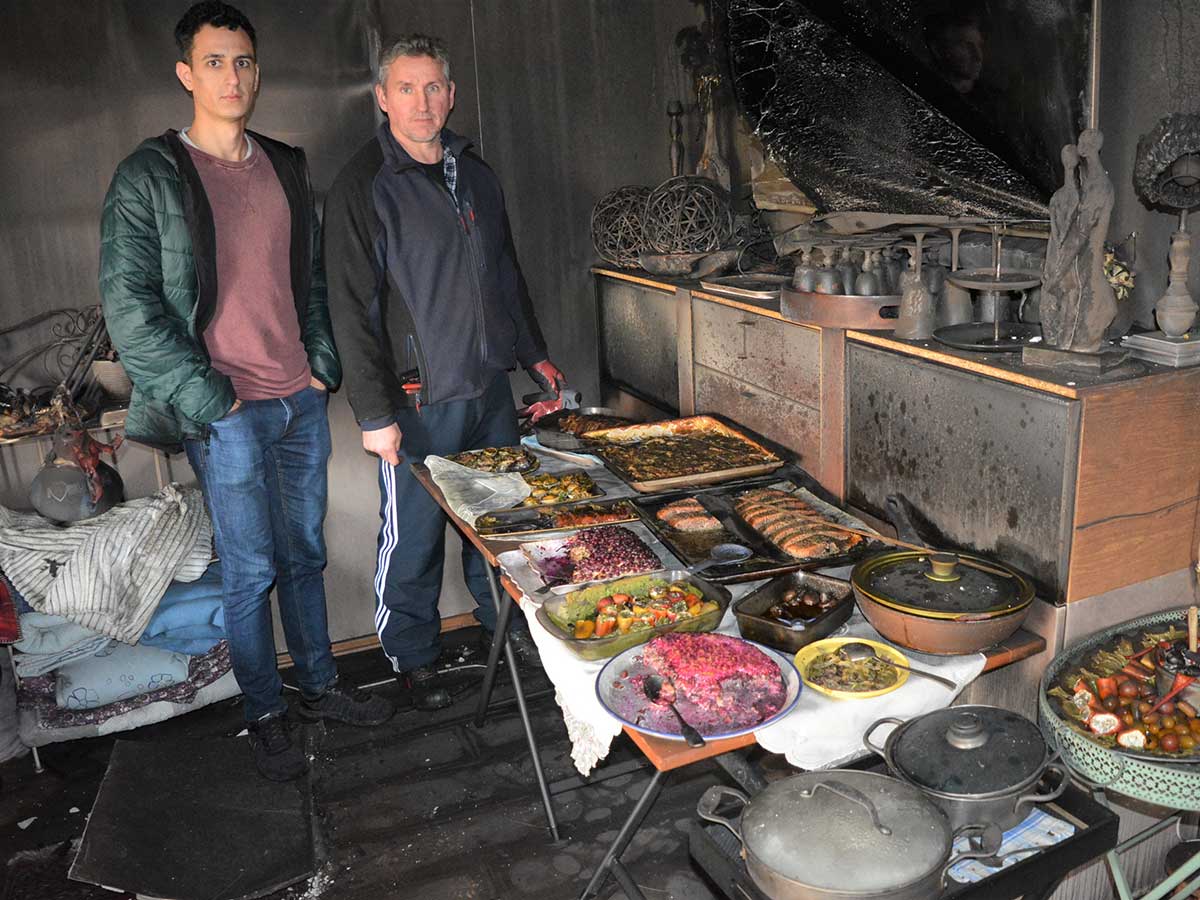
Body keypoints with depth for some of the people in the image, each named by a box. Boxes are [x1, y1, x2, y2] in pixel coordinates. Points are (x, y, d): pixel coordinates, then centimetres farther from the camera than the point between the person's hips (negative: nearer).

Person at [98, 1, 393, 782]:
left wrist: (324, 361, 6)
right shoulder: (149, 177, -6)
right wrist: (206, 398, -13)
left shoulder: (285, 167, 11)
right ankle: (267, 716, 22)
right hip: (227, 414, -5)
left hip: (303, 400, 5)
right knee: (250, 571, 4)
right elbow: (128, 307, -10)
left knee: (305, 554, 15)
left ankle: (321, 686, 32)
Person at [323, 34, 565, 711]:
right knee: (415, 536, 5)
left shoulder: (475, 173, 11)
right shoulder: (364, 187, -9)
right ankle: (414, 658, 24)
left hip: (491, 387, 6)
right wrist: (375, 413, -17)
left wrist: (536, 355, 19)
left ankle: (505, 622, 37)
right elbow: (353, 309, -13)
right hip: (417, 399, -6)